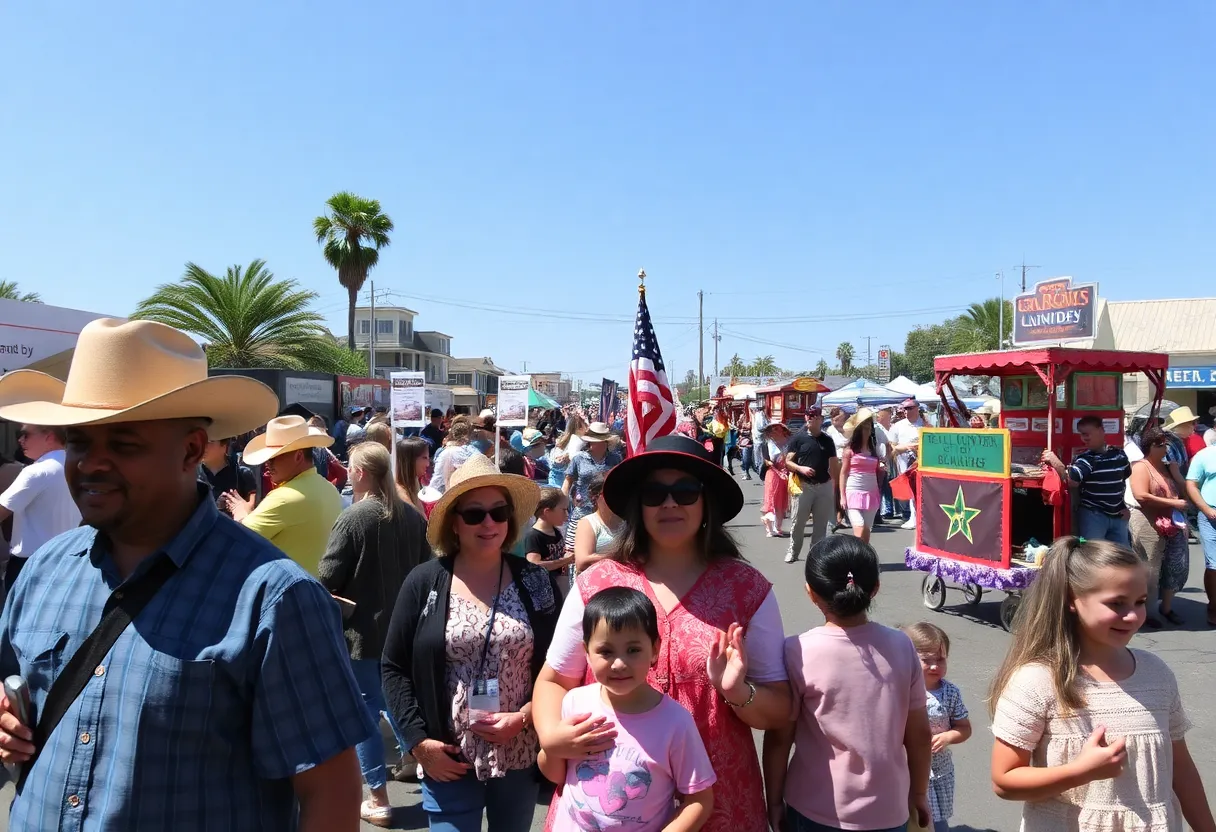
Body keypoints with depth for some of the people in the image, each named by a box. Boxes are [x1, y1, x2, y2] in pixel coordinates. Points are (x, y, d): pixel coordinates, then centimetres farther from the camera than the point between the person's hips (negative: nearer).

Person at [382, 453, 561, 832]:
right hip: (449, 761, -2)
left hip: (521, 757, 2)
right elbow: (394, 669, -1)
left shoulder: (537, 582, -1)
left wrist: (522, 718, -11)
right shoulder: (424, 583, -4)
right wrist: (419, 741, -8)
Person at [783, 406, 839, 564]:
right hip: (804, 485, -3)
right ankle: (793, 551, 16)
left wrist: (837, 486, 5)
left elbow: (834, 465, 10)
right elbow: (788, 462, -3)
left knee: (821, 523, 7)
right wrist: (801, 468, -20)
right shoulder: (798, 438, -1)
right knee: (798, 522, 1)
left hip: (824, 486, 3)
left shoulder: (827, 440, 8)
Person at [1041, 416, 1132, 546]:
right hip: (1093, 515, -4)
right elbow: (1071, 480, -28)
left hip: (1117, 516, 4)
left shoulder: (1119, 455, 3)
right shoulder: (1085, 459, -9)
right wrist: (1055, 463, -44)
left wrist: (1124, 506, 17)